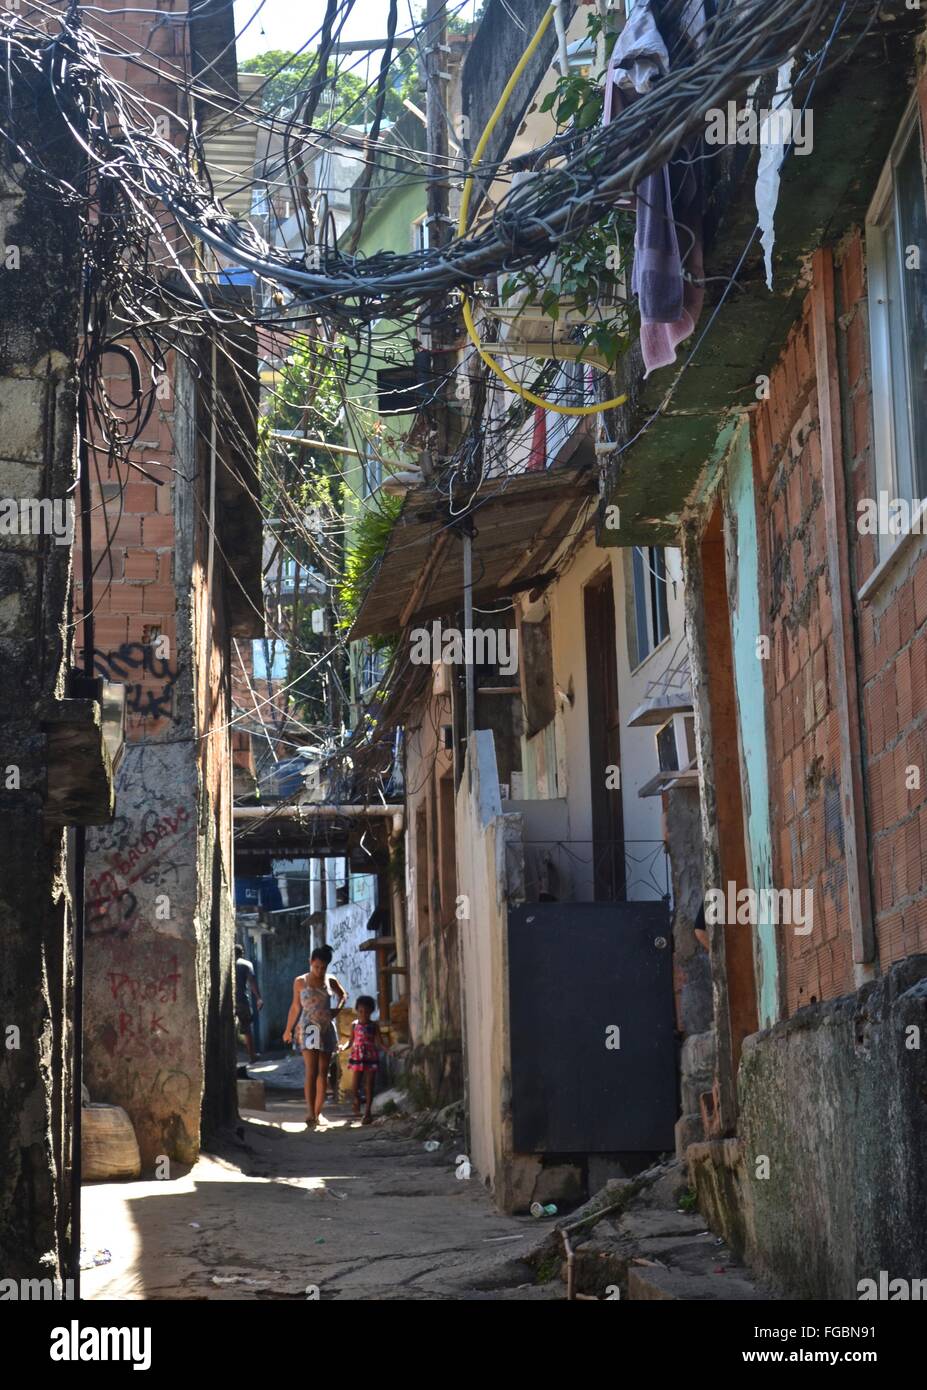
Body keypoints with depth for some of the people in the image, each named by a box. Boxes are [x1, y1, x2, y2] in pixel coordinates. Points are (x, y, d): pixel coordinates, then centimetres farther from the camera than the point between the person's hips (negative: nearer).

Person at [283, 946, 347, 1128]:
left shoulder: (330, 981, 7)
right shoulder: (300, 982, 1)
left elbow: (343, 994, 26)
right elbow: (295, 1007, 10)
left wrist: (338, 1008, 7)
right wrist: (288, 1030, 14)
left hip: (327, 1029, 4)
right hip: (309, 1029, -4)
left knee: (323, 1073, 7)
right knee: (311, 1072, -16)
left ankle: (318, 1112, 16)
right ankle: (310, 1114, -23)